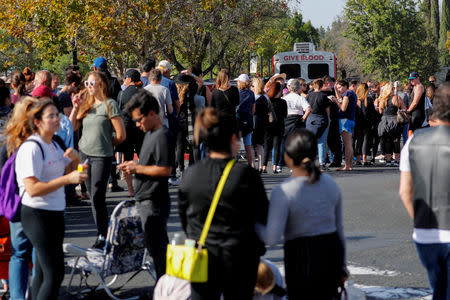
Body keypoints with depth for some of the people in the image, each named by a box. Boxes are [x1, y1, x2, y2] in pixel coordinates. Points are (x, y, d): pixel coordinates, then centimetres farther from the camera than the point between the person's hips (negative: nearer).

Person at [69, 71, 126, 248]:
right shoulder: (86, 104, 12)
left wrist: (107, 145, 6)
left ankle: (103, 236, -1)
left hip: (102, 157, -7)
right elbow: (72, 127, 11)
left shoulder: (110, 104, -8)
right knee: (93, 197, 9)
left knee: (97, 197, -8)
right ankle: (102, 230, 17)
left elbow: (121, 135, -8)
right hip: (85, 155, 7)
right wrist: (75, 108, 1)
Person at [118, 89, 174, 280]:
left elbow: (165, 170, -23)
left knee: (157, 247, -5)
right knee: (157, 247, 16)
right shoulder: (150, 133, 14)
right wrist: (134, 166, 8)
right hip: (145, 200, 10)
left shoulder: (162, 136, -17)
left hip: (154, 203, -10)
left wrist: (138, 168, -15)